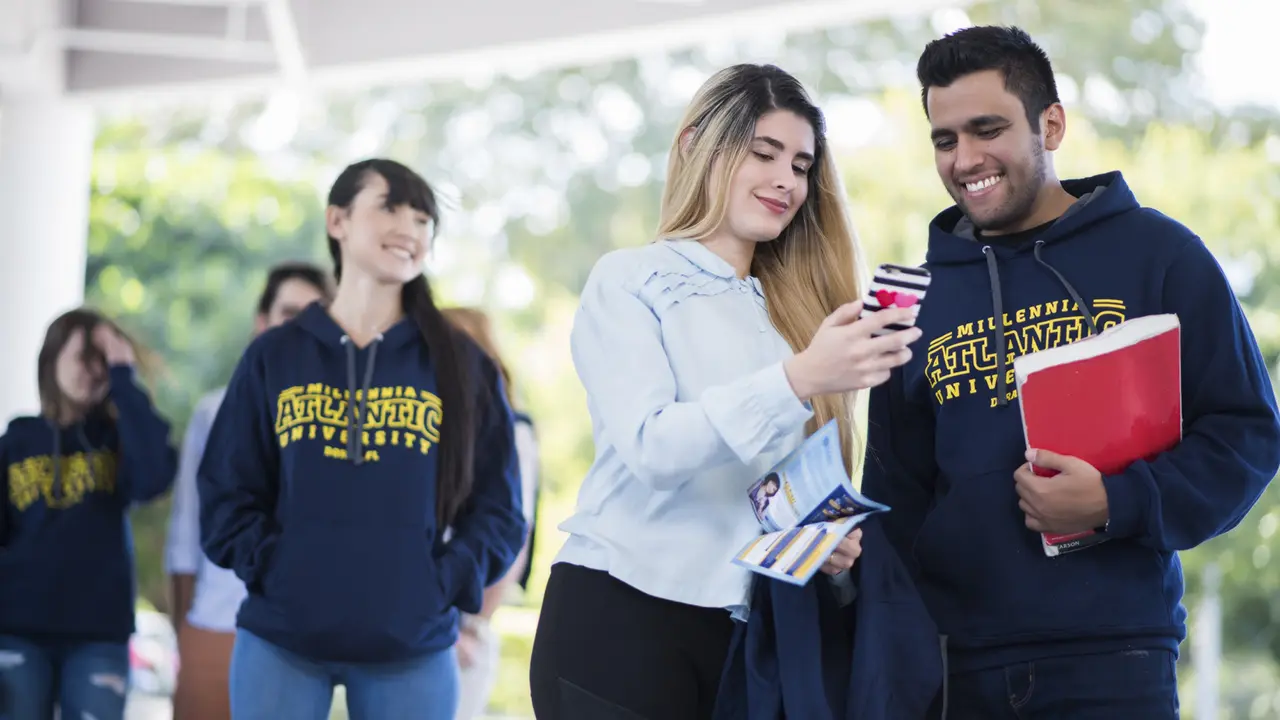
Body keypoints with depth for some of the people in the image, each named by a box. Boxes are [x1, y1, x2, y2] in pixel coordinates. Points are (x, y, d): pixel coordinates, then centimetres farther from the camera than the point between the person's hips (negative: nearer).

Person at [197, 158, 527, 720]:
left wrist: (442, 586, -9)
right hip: (279, 640, 0)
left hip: (413, 652, 0)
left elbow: (497, 508, 5)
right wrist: (270, 571, -9)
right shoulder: (274, 356, 8)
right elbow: (226, 494, 7)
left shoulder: (463, 367, 7)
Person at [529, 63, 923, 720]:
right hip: (618, 621, -5)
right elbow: (650, 445, -18)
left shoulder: (792, 309, 16)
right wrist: (799, 380, -29)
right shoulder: (632, 281, -2)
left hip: (750, 633, 5)